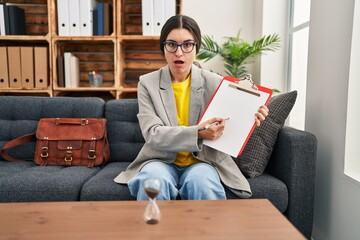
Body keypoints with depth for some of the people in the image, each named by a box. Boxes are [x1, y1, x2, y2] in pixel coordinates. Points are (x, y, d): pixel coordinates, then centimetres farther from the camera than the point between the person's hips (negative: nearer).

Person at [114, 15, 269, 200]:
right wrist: (197, 133, -29)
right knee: (153, 180, -33)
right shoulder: (148, 83, -3)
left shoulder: (214, 83, -1)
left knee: (202, 181, -32)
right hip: (161, 161, 0)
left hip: (202, 161, 1)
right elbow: (152, 134, -14)